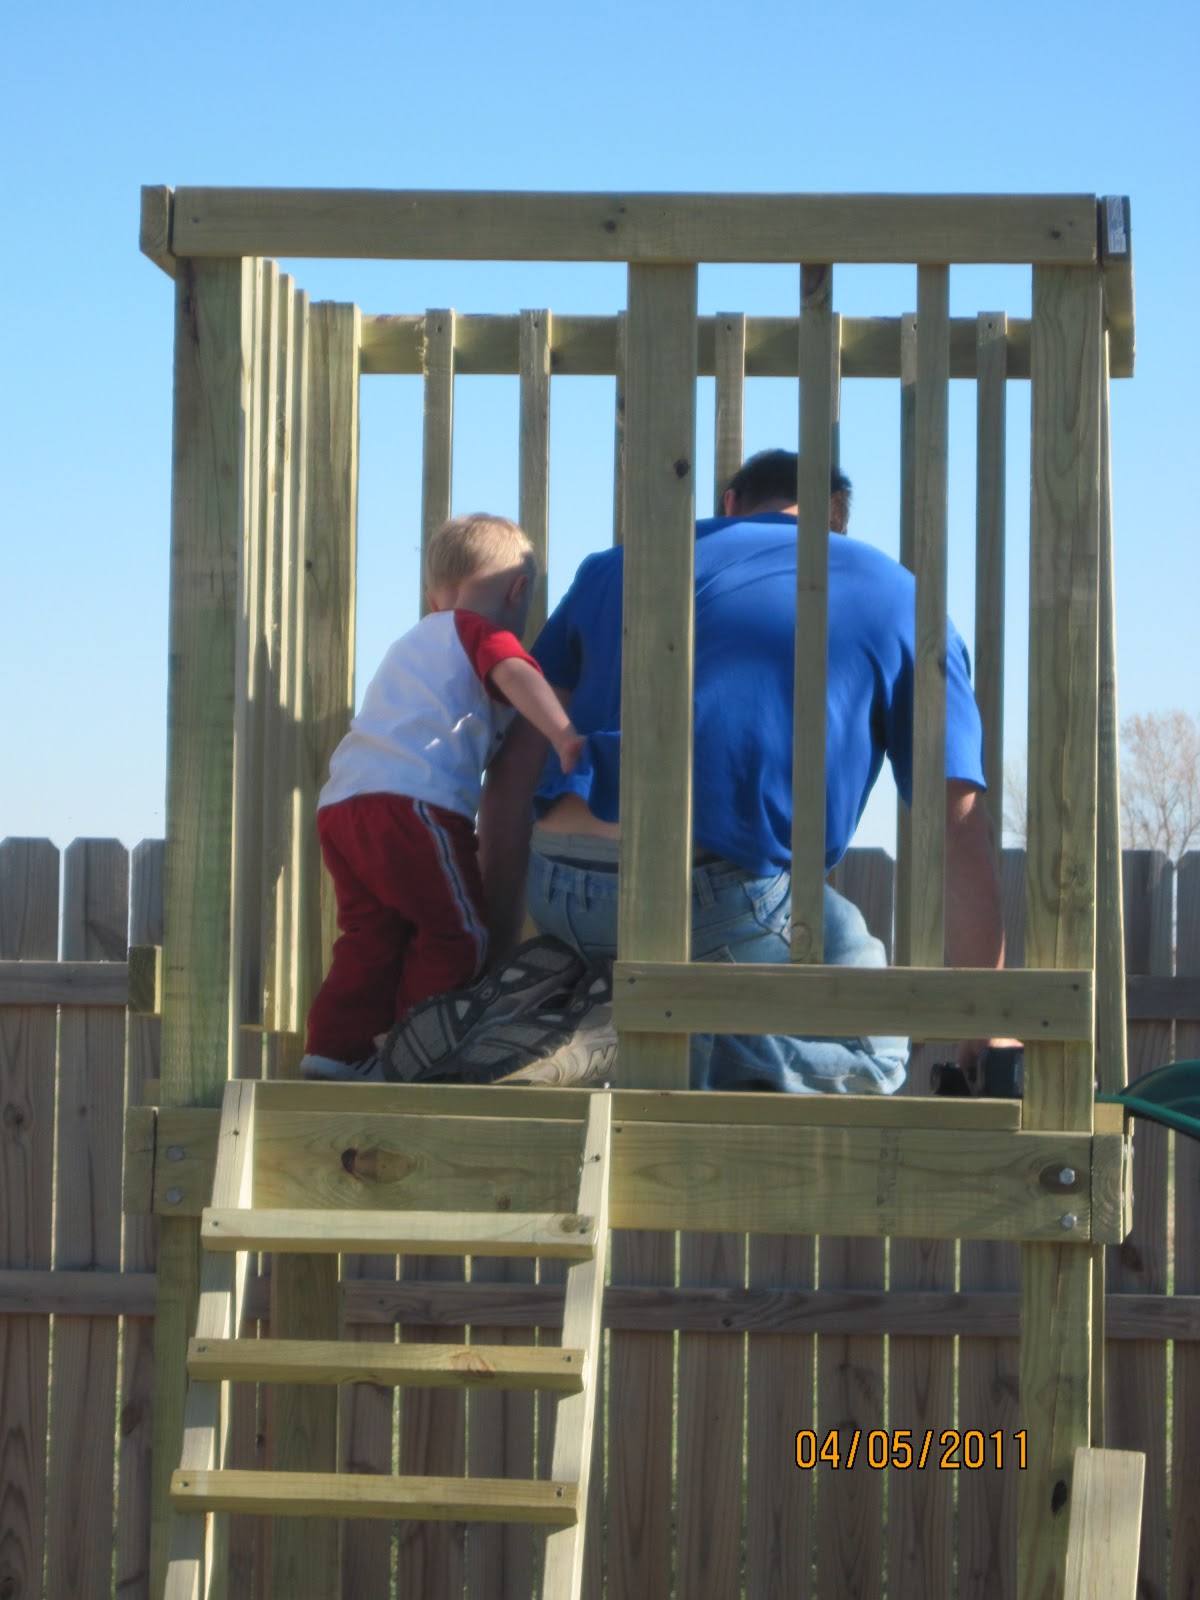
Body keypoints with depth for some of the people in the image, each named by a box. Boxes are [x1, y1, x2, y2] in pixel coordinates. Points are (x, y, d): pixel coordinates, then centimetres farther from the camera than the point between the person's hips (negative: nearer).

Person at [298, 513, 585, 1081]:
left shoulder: (413, 642, 35)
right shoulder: (482, 632, 7)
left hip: (340, 801, 8)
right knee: (456, 933, 2)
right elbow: (516, 677, -14)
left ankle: (336, 1048, 6)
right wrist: (564, 736, -27)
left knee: (370, 935, 13)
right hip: (413, 801, -8)